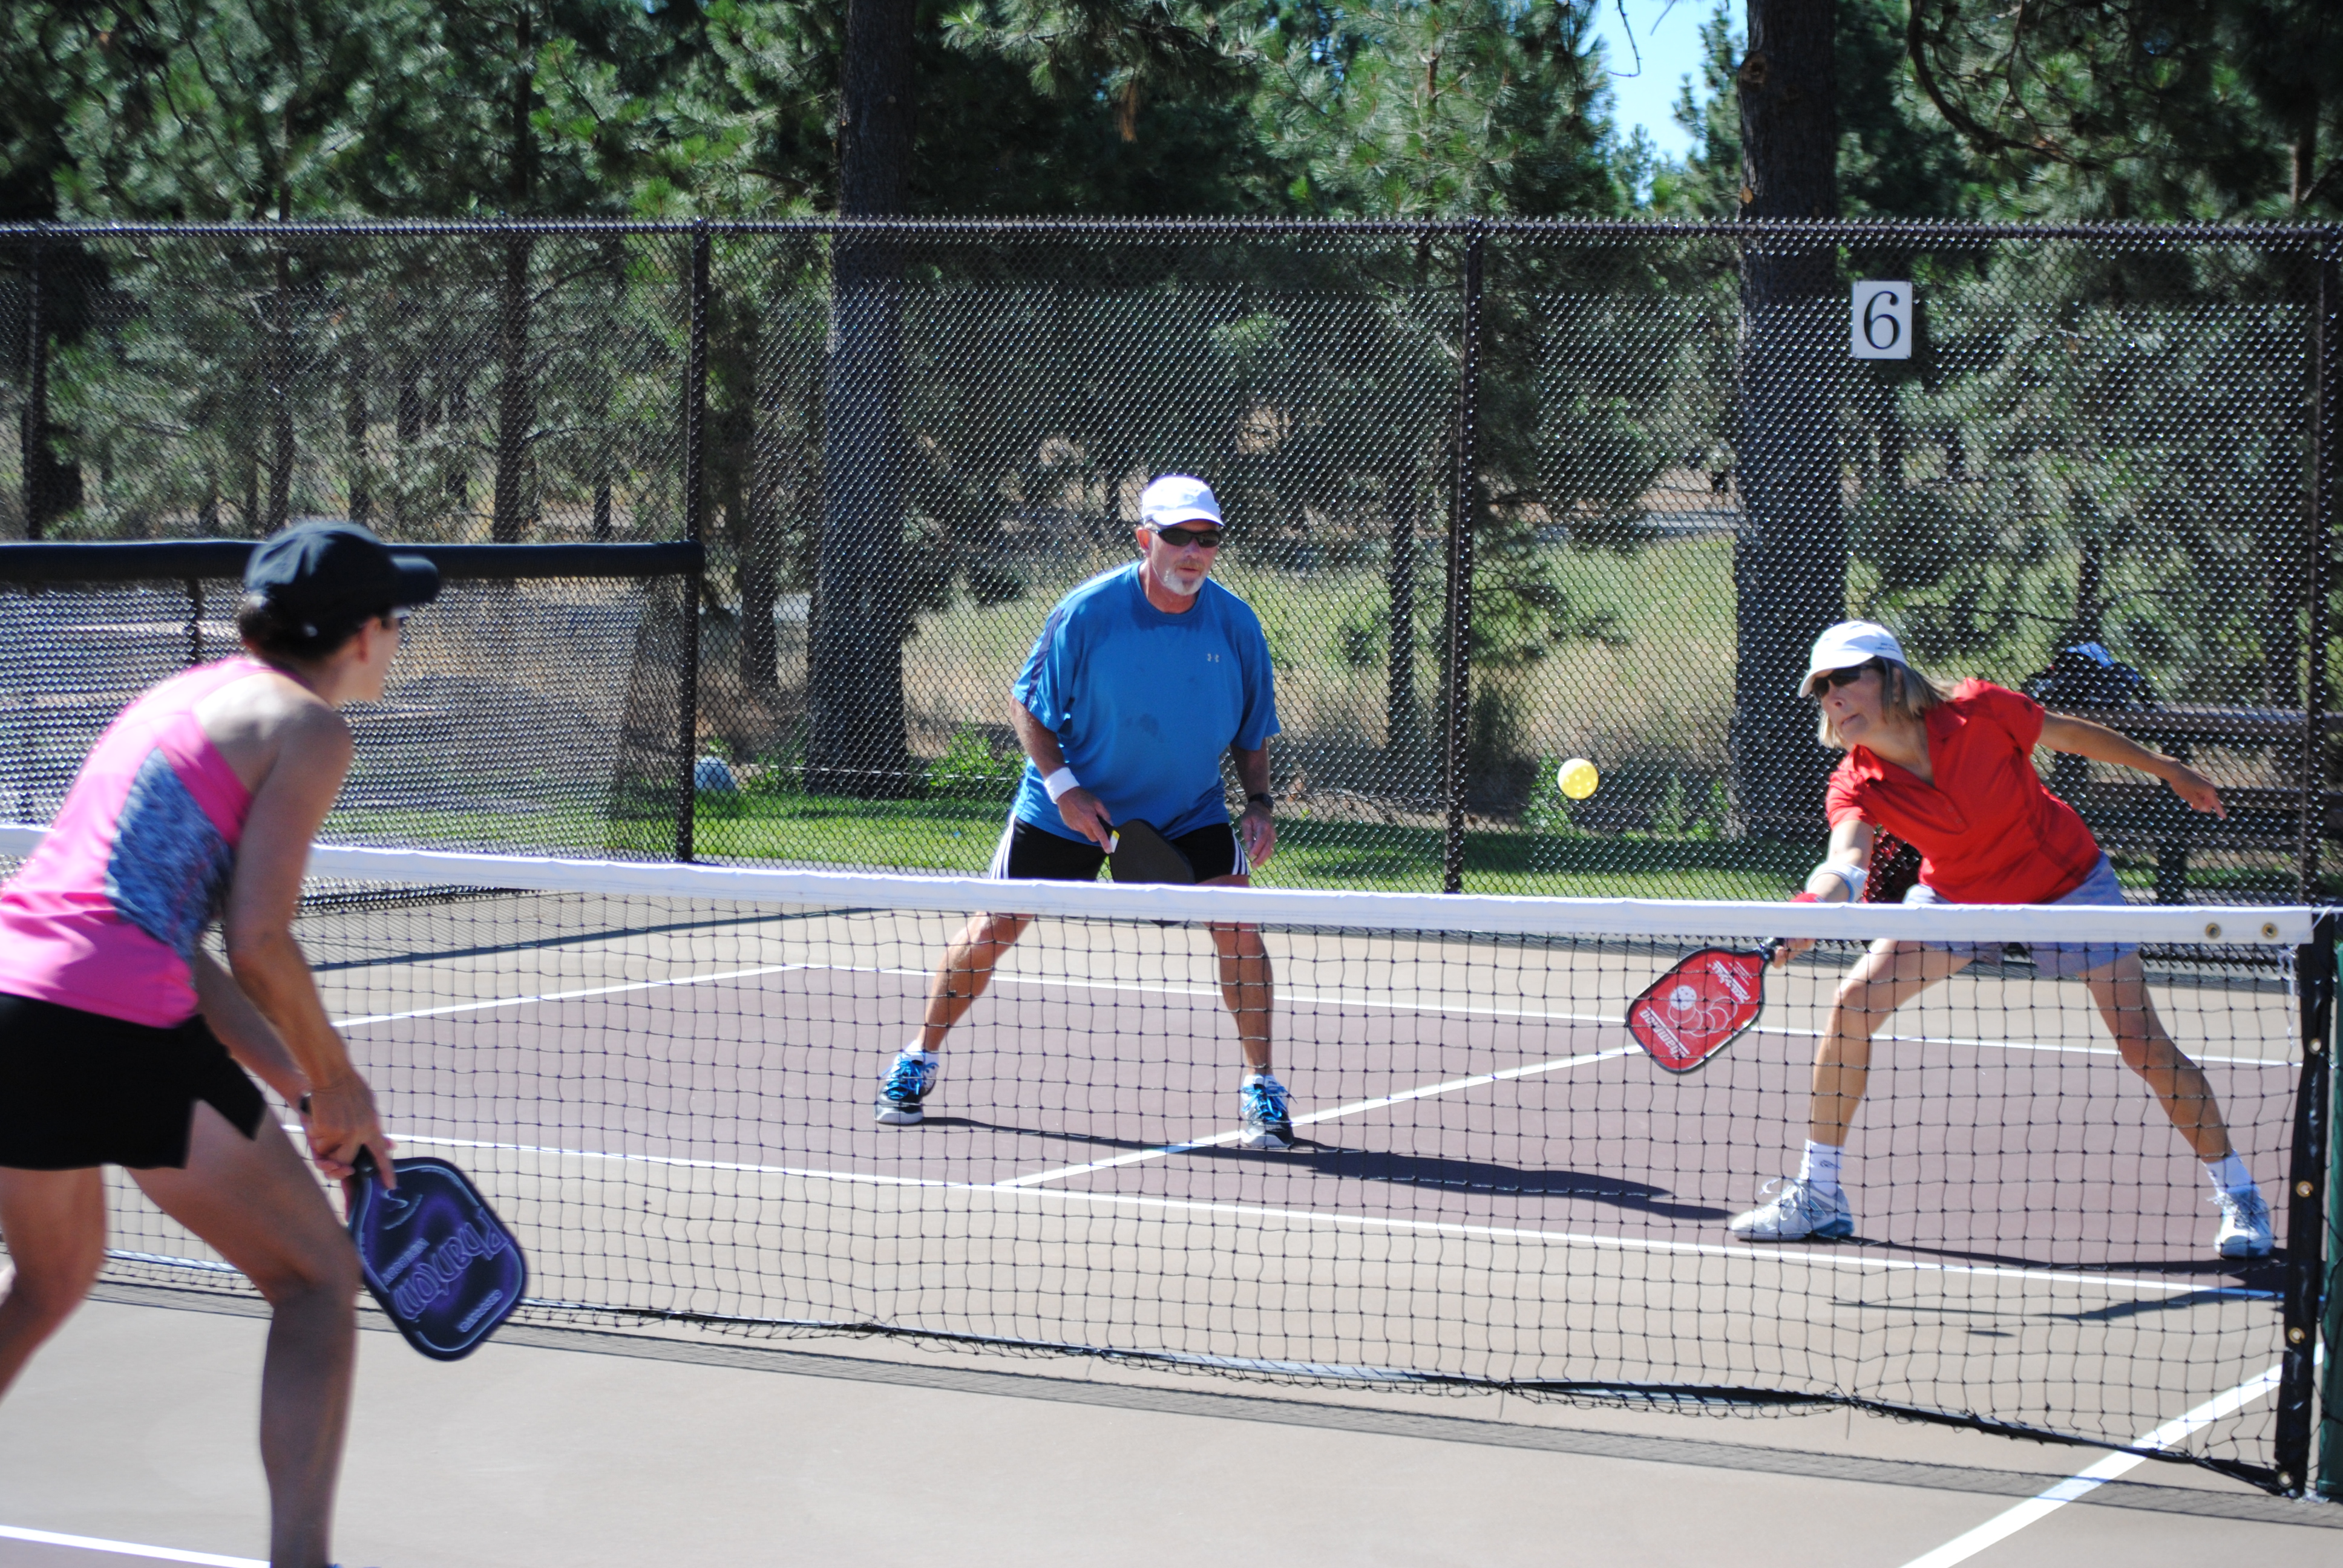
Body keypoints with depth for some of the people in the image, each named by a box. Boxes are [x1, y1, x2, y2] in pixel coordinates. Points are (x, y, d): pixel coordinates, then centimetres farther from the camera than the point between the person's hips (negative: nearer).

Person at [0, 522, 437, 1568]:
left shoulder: (188, 697, 23)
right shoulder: (307, 726, -1)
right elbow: (258, 944, -10)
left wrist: (306, 1093, 20)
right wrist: (339, 1086, 5)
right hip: (116, 1026, -8)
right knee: (319, 1279, 5)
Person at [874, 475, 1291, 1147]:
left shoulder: (1237, 625, -10)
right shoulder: (1086, 613, -18)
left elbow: (1252, 731, 4)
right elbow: (1027, 705, -7)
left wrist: (1259, 805, -11)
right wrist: (1064, 786, -18)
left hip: (1189, 812, 1)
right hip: (1067, 807, -1)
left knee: (1236, 922, -18)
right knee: (994, 928, 2)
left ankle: (1261, 1086, -5)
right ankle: (921, 1058, 24)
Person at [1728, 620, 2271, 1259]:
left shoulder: (1980, 712, -28)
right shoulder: (1858, 786, -23)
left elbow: (2068, 733, -9)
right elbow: (1847, 861, -43)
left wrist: (2166, 769, 6)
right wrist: (1813, 906, -66)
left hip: (2065, 881, -2)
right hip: (1957, 895, 2)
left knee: (2142, 1043, -6)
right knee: (1853, 1002, -11)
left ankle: (2238, 1194, 13)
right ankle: (1817, 1193, 2)